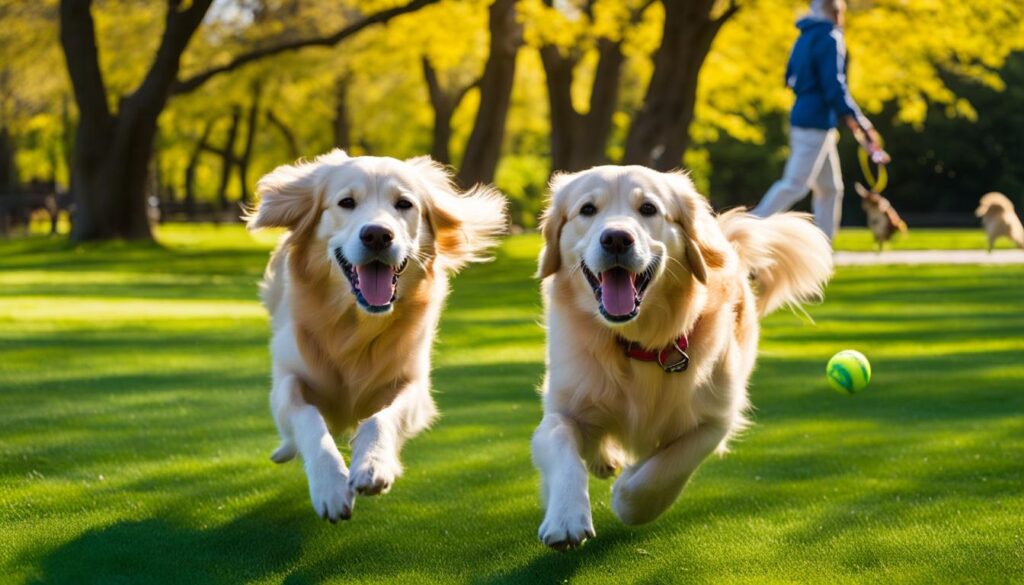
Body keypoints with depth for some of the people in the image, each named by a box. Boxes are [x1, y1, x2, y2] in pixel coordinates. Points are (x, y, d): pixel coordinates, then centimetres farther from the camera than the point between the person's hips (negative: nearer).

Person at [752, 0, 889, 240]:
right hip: (817, 123, -9)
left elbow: (791, 79, 21)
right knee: (795, 184, -10)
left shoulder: (805, 37, 14)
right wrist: (860, 124, -20)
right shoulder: (830, 38, -12)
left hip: (801, 119, 9)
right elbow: (835, 86, -19)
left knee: (830, 187, 13)